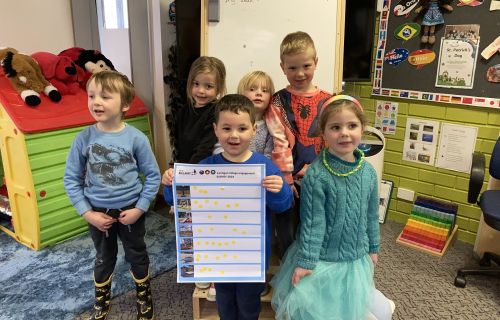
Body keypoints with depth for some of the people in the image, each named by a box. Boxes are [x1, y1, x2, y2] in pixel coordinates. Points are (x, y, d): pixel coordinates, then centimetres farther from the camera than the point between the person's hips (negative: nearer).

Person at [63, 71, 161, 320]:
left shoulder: (136, 138, -17)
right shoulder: (83, 139, -13)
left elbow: (153, 176, -10)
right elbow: (71, 179, -5)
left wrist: (140, 208, -13)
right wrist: (87, 213, -10)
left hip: (130, 211, -1)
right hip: (98, 213, 1)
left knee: (137, 256, 18)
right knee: (104, 259, 21)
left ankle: (144, 298, 43)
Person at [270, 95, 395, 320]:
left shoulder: (368, 172, -5)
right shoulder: (316, 175, -22)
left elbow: (371, 215, 6)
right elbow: (312, 221, -18)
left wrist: (373, 248, 14)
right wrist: (306, 260, -15)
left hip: (356, 258, 5)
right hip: (322, 258, -4)